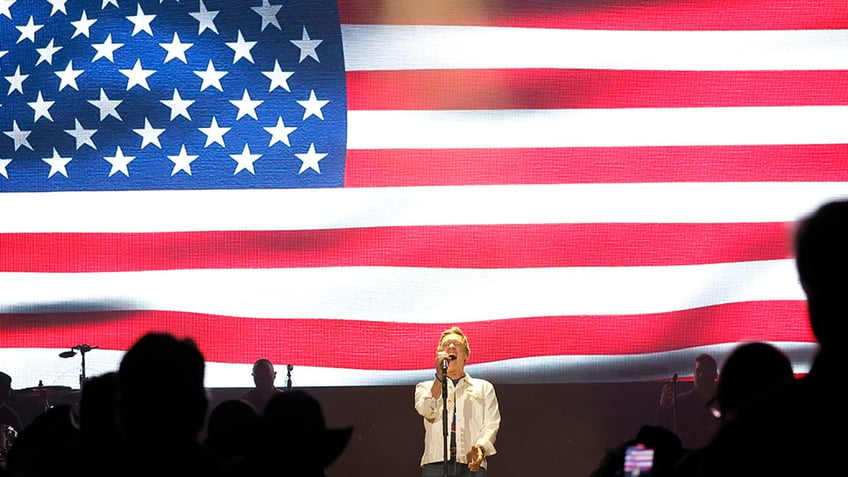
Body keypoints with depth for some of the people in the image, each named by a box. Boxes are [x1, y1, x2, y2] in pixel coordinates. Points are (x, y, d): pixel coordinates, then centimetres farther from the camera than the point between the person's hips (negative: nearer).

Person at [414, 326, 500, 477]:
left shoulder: (484, 387, 23)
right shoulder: (425, 387, 23)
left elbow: (492, 423, 10)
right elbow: (427, 411, 1)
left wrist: (481, 448, -10)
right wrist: (440, 377, -9)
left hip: (472, 464, 0)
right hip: (436, 462, 0)